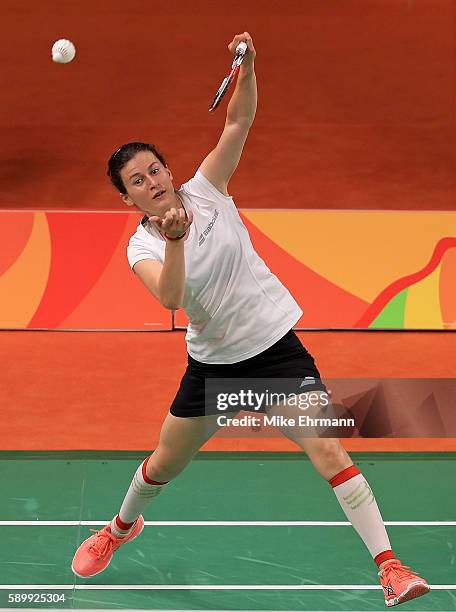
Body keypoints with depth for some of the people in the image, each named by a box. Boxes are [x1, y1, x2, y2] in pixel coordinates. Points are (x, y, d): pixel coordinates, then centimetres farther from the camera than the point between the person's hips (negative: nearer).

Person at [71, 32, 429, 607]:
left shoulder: (205, 190, -6)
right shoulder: (142, 247, -9)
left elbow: (239, 121, -14)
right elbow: (170, 296, -30)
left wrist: (246, 68, -32)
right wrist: (174, 241, -46)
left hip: (275, 348, -1)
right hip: (212, 362, 2)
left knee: (328, 452, -16)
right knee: (163, 464, 17)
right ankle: (121, 528, 50)